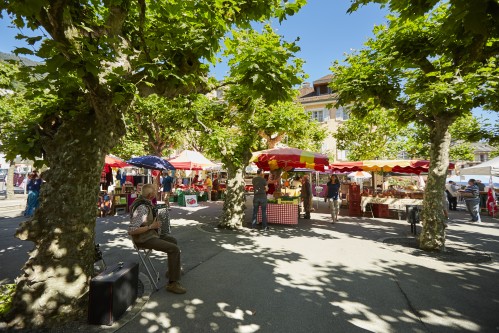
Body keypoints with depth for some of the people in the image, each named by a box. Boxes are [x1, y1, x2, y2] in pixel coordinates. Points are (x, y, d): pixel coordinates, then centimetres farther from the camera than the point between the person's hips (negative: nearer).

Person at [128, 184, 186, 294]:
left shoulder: (145, 202, 3)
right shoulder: (142, 208, -27)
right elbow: (131, 230, -32)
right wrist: (151, 227, -25)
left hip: (151, 234, 10)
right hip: (145, 239, -10)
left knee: (173, 241, 23)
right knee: (174, 249, -18)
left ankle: (172, 270, 36)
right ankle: (173, 283, -11)